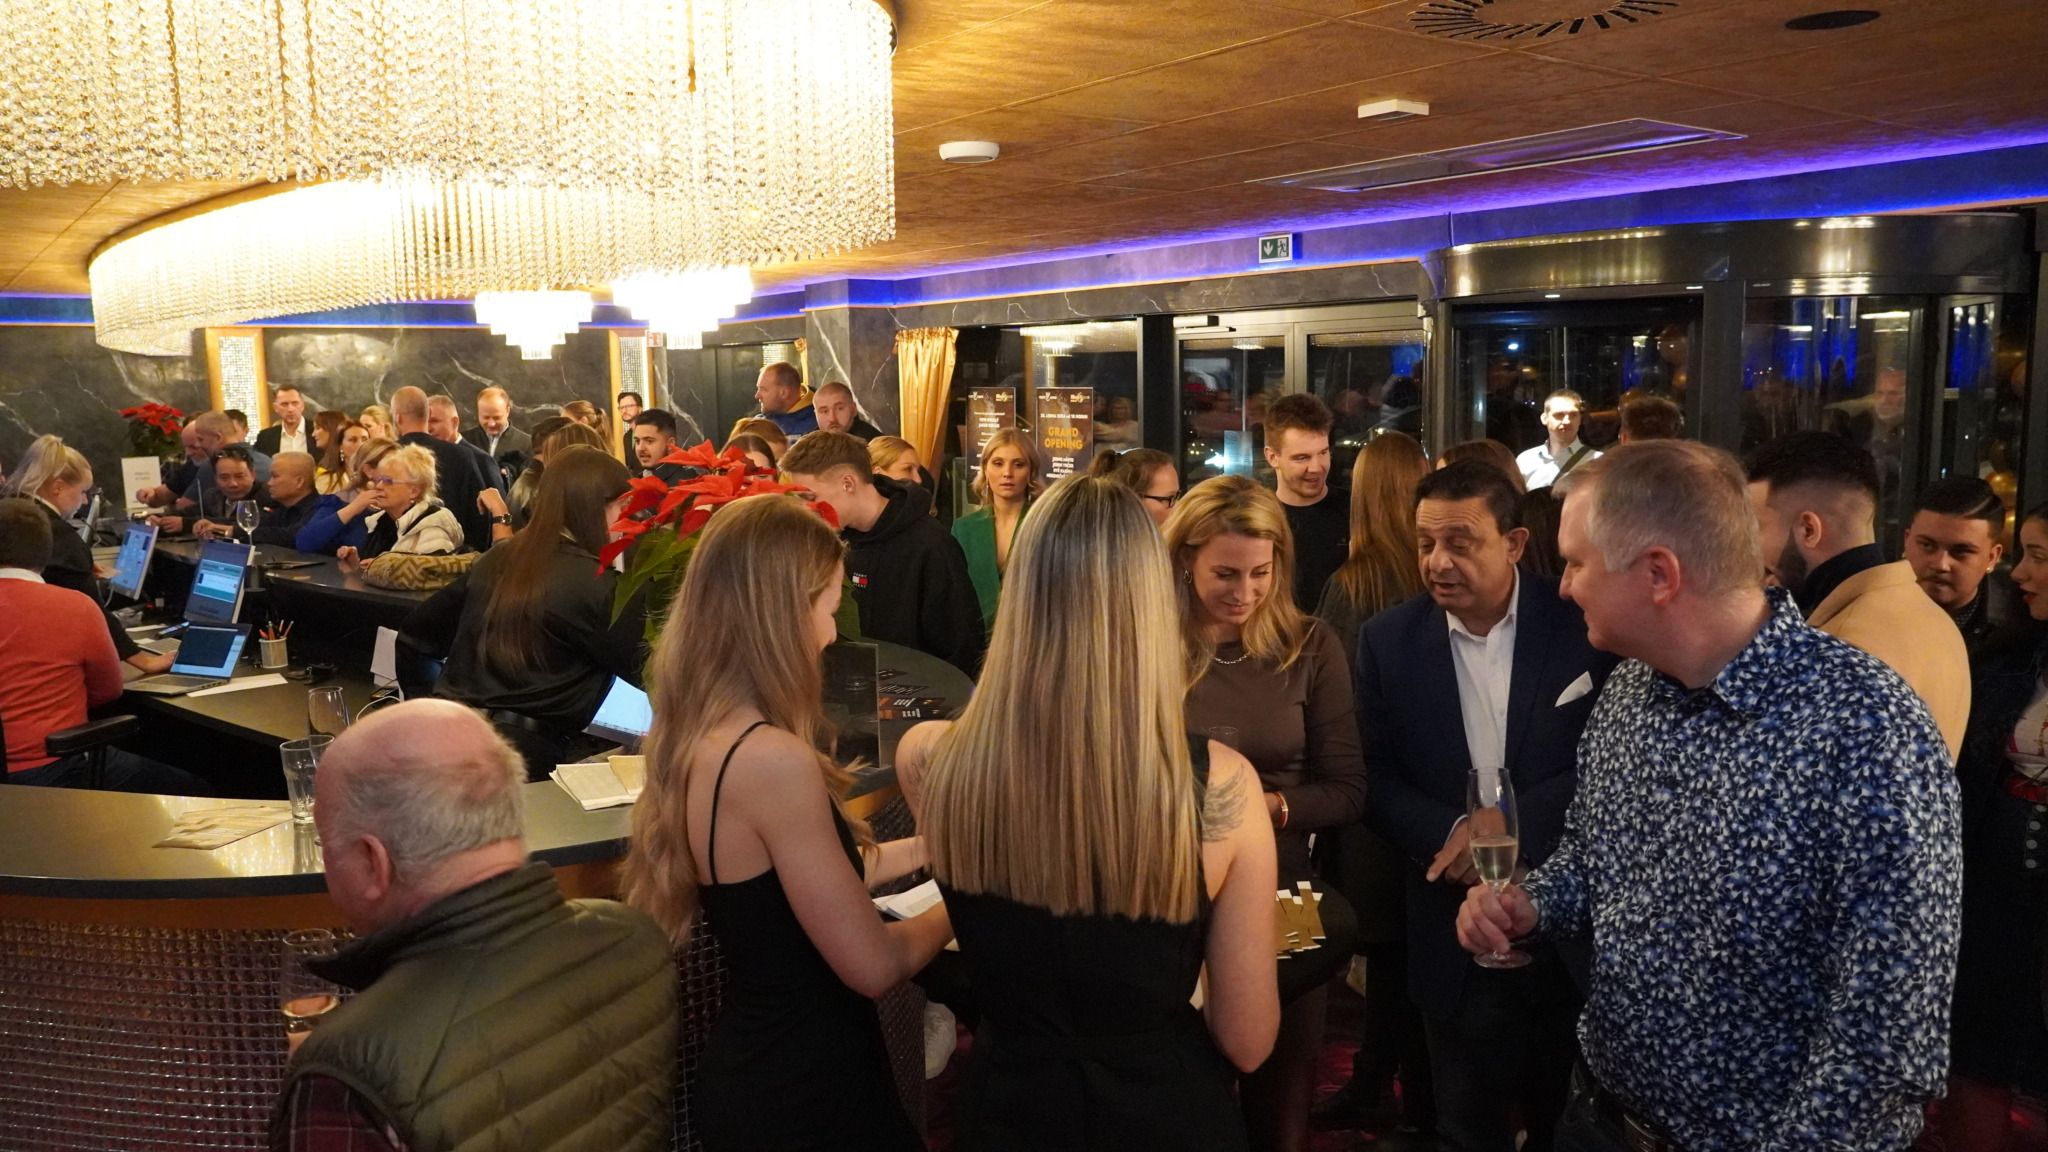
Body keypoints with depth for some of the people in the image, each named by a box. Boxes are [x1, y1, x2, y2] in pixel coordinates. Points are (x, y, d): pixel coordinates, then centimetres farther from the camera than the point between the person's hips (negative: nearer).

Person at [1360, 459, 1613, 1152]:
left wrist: (1510, 823, -21)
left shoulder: (1582, 625, -8)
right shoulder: (1388, 640, -3)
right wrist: (1453, 834, -20)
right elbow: (1377, 778, -2)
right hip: (1457, 925, 1)